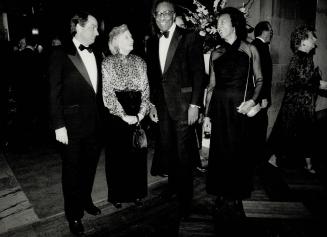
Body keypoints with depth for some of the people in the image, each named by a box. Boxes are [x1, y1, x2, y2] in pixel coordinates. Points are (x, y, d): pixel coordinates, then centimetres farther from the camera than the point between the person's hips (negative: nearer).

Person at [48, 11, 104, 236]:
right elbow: (55, 93, -9)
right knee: (72, 170, 9)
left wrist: (102, 117, 7)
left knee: (90, 166, 18)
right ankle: (74, 214, 27)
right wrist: (59, 125, -13)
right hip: (72, 124, -5)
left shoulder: (96, 55, 9)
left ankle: (85, 200, 40)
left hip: (95, 123, 5)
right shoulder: (61, 55, -8)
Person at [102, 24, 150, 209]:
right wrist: (124, 116, -13)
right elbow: (108, 93, -7)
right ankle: (118, 195, 22)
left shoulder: (139, 62, 8)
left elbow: (146, 90, 4)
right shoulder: (108, 63, -2)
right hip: (117, 117, -3)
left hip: (139, 116, 3)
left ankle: (137, 192, 26)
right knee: (117, 156, 5)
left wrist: (141, 114, -8)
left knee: (138, 155, 9)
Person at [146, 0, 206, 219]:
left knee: (184, 153, 1)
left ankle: (185, 198, 16)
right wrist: (152, 104, 12)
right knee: (167, 149, 14)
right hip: (162, 104, 5)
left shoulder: (189, 38, -5)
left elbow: (199, 73, -9)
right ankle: (173, 184, 36)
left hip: (183, 104, -5)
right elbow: (152, 75, 15)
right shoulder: (153, 42, 11)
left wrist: (195, 104, -14)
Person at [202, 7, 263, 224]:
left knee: (240, 153, 3)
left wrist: (252, 101, -14)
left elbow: (259, 80, 4)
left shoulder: (250, 50, 4)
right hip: (219, 108, 2)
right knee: (220, 152, 4)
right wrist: (207, 114, 5)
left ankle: (236, 198, 19)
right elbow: (212, 86, 9)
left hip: (241, 108, -1)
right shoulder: (216, 53, 9)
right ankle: (222, 196, 20)